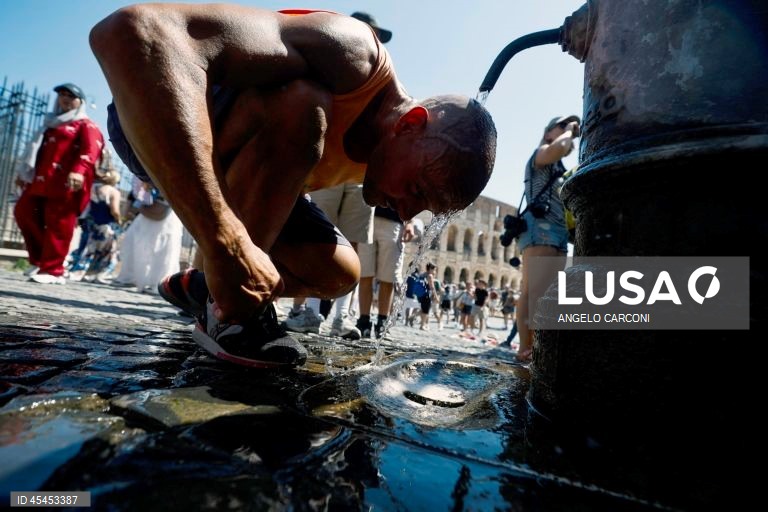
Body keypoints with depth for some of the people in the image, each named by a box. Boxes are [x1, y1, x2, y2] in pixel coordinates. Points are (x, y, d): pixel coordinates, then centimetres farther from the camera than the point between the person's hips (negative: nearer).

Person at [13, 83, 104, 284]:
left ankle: (52, 270, -7)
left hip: (65, 184, -9)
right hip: (40, 180, 9)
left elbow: (90, 150, -15)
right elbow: (37, 150, 36)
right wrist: (23, 172, 33)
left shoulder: (86, 125, 4)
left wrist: (79, 171, -32)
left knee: (57, 225, -10)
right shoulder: (51, 124, 31)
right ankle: (39, 260, 18)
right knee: (23, 212, 9)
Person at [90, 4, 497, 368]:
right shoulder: (350, 52, -32)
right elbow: (134, 31, -42)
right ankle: (226, 312, -20)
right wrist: (226, 245, -49)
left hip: (242, 176, 7)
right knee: (297, 109, -37)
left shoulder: (376, 154, -6)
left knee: (339, 274, -4)